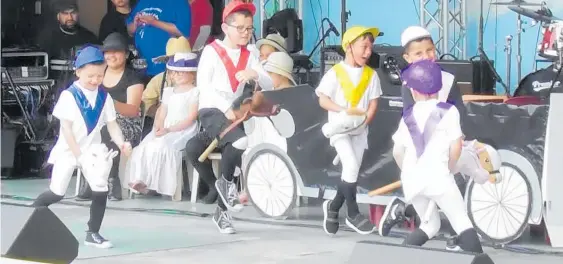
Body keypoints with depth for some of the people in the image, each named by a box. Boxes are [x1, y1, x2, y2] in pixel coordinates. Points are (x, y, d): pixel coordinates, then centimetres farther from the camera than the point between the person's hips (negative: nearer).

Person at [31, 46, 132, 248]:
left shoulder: (104, 97, -1)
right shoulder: (69, 96, -14)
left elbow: (112, 125, -2)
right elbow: (66, 128, -16)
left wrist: (121, 143, -21)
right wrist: (78, 154, -21)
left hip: (93, 152, 4)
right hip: (68, 151, -4)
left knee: (101, 192, -6)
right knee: (56, 193, -2)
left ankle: (93, 233, 7)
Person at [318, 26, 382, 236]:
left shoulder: (371, 74, 5)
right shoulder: (335, 73, -7)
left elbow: (373, 102, 4)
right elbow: (323, 100, -8)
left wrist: (366, 119, -14)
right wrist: (343, 110, -21)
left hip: (360, 130, 5)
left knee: (352, 171, 6)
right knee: (351, 166, -17)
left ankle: (333, 207, 25)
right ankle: (353, 214, -6)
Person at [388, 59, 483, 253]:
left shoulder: (408, 116, 10)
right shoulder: (448, 112, -1)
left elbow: (397, 152, 9)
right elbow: (456, 147, -4)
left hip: (412, 179, 5)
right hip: (437, 175, -5)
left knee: (430, 225, 20)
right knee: (462, 223, 1)